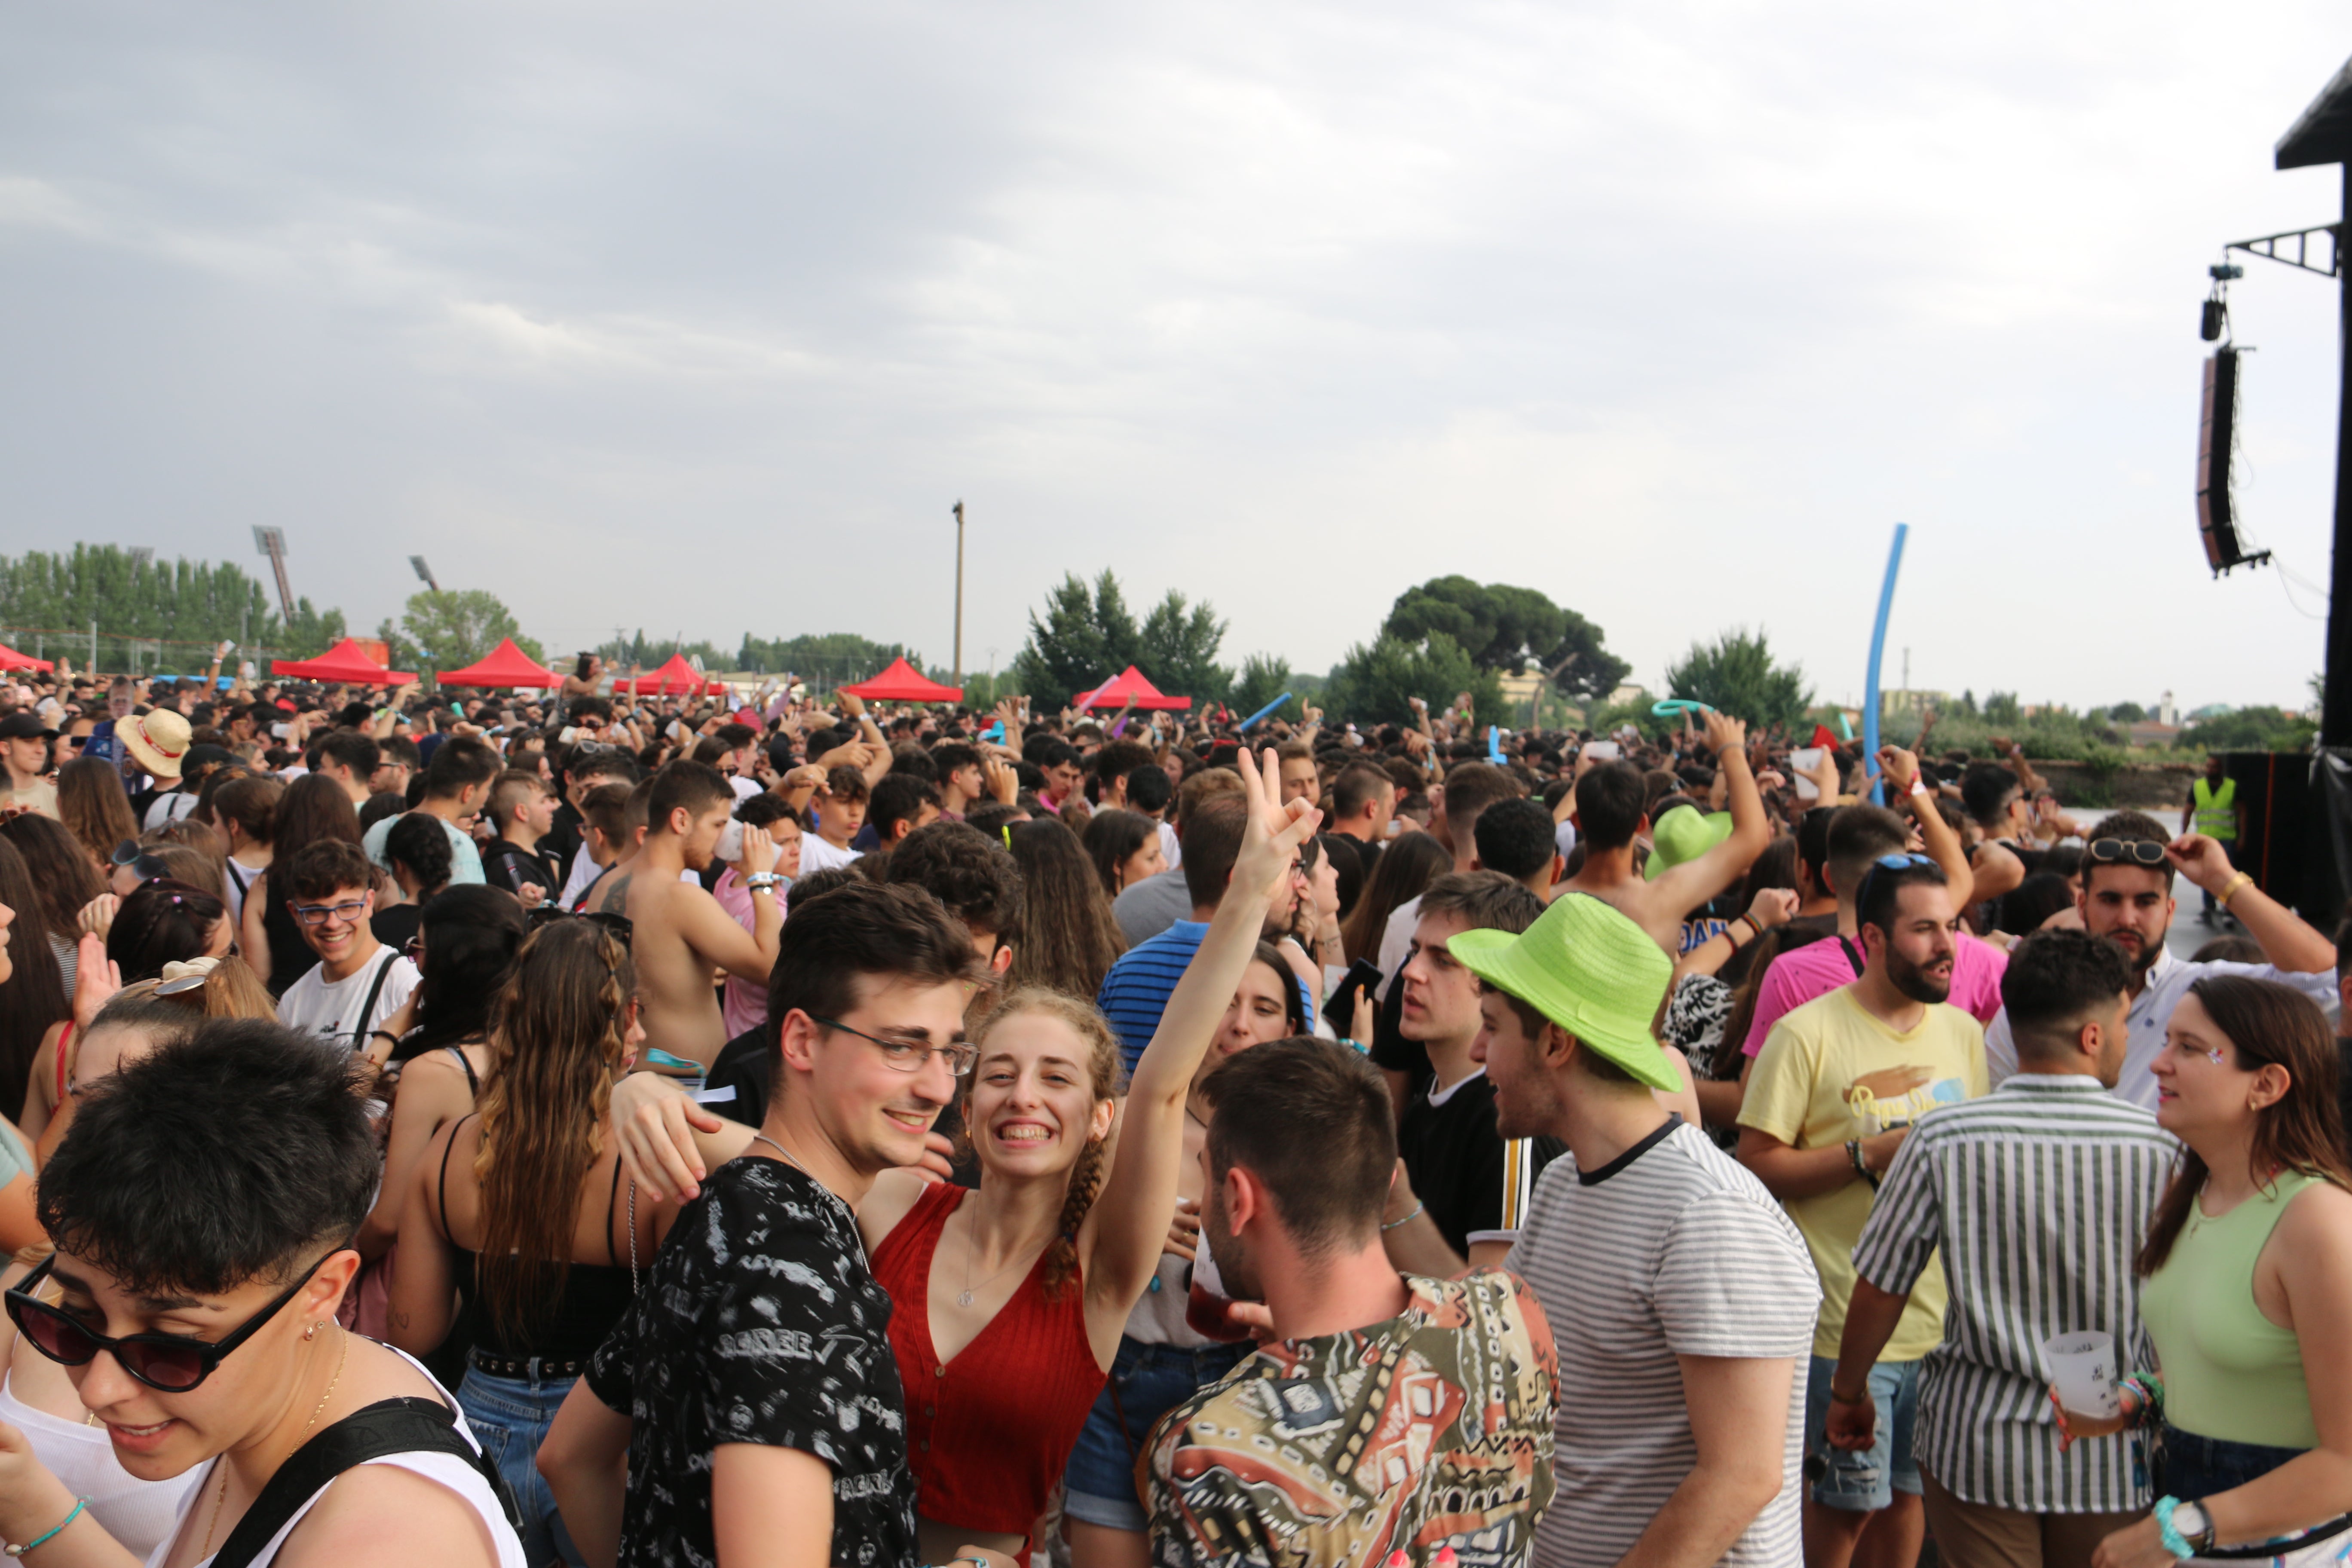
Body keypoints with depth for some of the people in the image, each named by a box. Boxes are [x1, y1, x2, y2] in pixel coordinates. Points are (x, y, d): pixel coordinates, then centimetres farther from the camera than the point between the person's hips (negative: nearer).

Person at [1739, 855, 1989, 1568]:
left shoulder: (1962, 1030, 8)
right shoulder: (1807, 1034, -11)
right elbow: (1758, 1164, -12)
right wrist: (1872, 1154, -18)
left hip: (1946, 1314, 5)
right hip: (1850, 1319, -5)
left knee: (1909, 1486, 16)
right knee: (1851, 1499, 3)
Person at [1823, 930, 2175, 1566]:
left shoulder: (1943, 1139, -11)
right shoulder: (2161, 1147, -12)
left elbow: (1878, 1287, -5)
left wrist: (1848, 1392, 11)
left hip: (1977, 1440, 0)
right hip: (2112, 1455, 1)